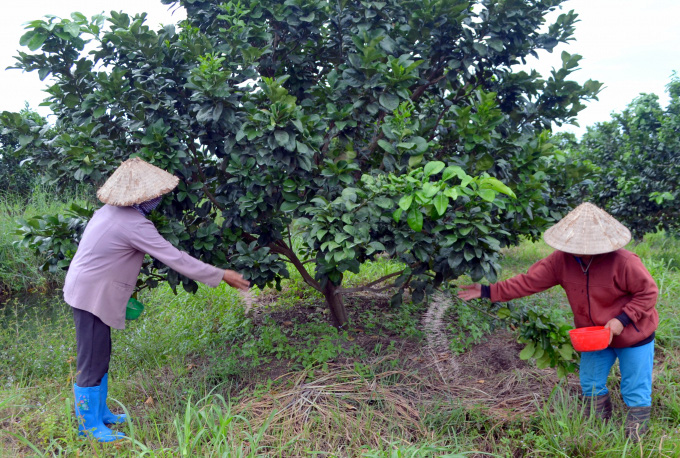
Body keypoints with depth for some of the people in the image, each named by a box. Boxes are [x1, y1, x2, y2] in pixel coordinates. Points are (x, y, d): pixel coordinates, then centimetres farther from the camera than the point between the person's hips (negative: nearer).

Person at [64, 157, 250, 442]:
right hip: (92, 295, -10)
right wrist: (222, 275, -21)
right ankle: (89, 426, 14)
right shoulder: (133, 224, -25)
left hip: (91, 290, 10)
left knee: (100, 355, 19)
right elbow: (175, 258, -26)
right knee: (92, 360, 2)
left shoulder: (113, 211, 4)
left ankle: (99, 412, 32)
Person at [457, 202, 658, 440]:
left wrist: (622, 319, -27)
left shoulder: (624, 262, -29)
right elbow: (529, 281, -16)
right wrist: (488, 291, -21)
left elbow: (648, 292, -17)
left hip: (632, 337, -4)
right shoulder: (563, 260, -17)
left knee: (636, 394, 9)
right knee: (591, 388, 18)